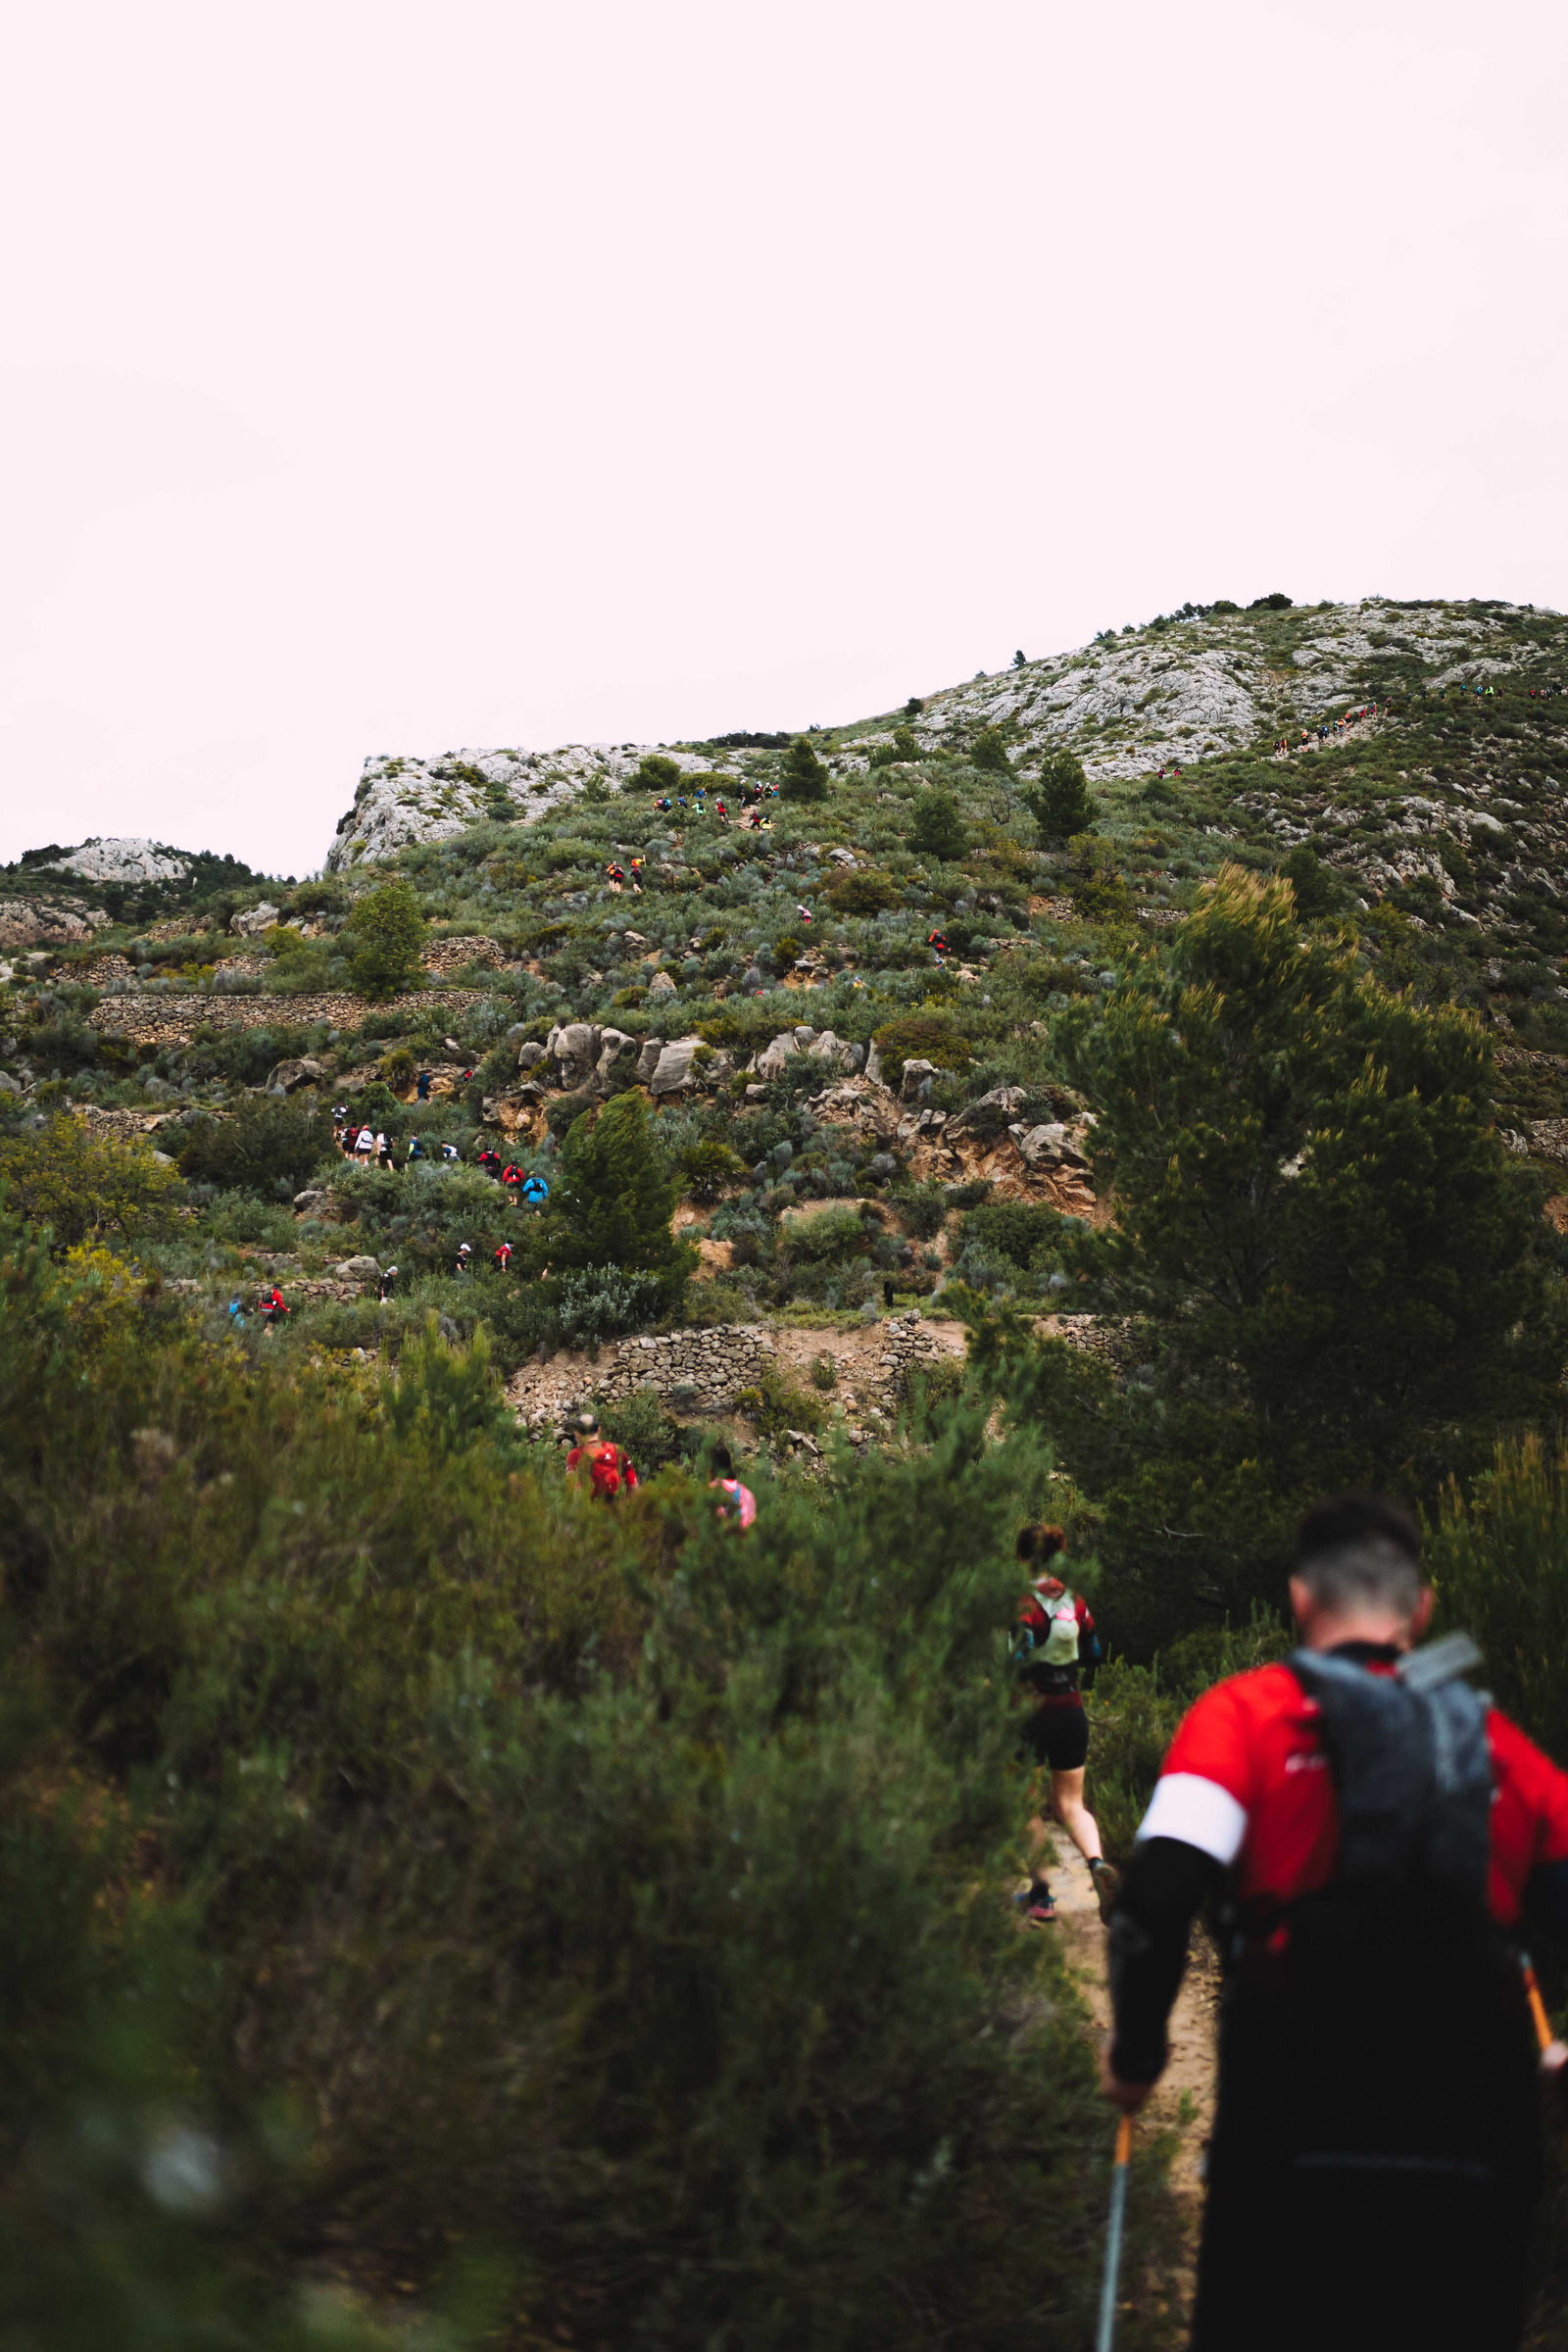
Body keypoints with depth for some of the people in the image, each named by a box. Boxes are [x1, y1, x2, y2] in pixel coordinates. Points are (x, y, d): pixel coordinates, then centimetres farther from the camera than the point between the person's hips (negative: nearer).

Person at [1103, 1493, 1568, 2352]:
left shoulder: (1246, 1712, 2)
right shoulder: (1495, 1741, 12)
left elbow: (1156, 1903, -11)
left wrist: (1135, 2054, 4)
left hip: (1299, 2134, -2)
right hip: (1477, 2146, 3)